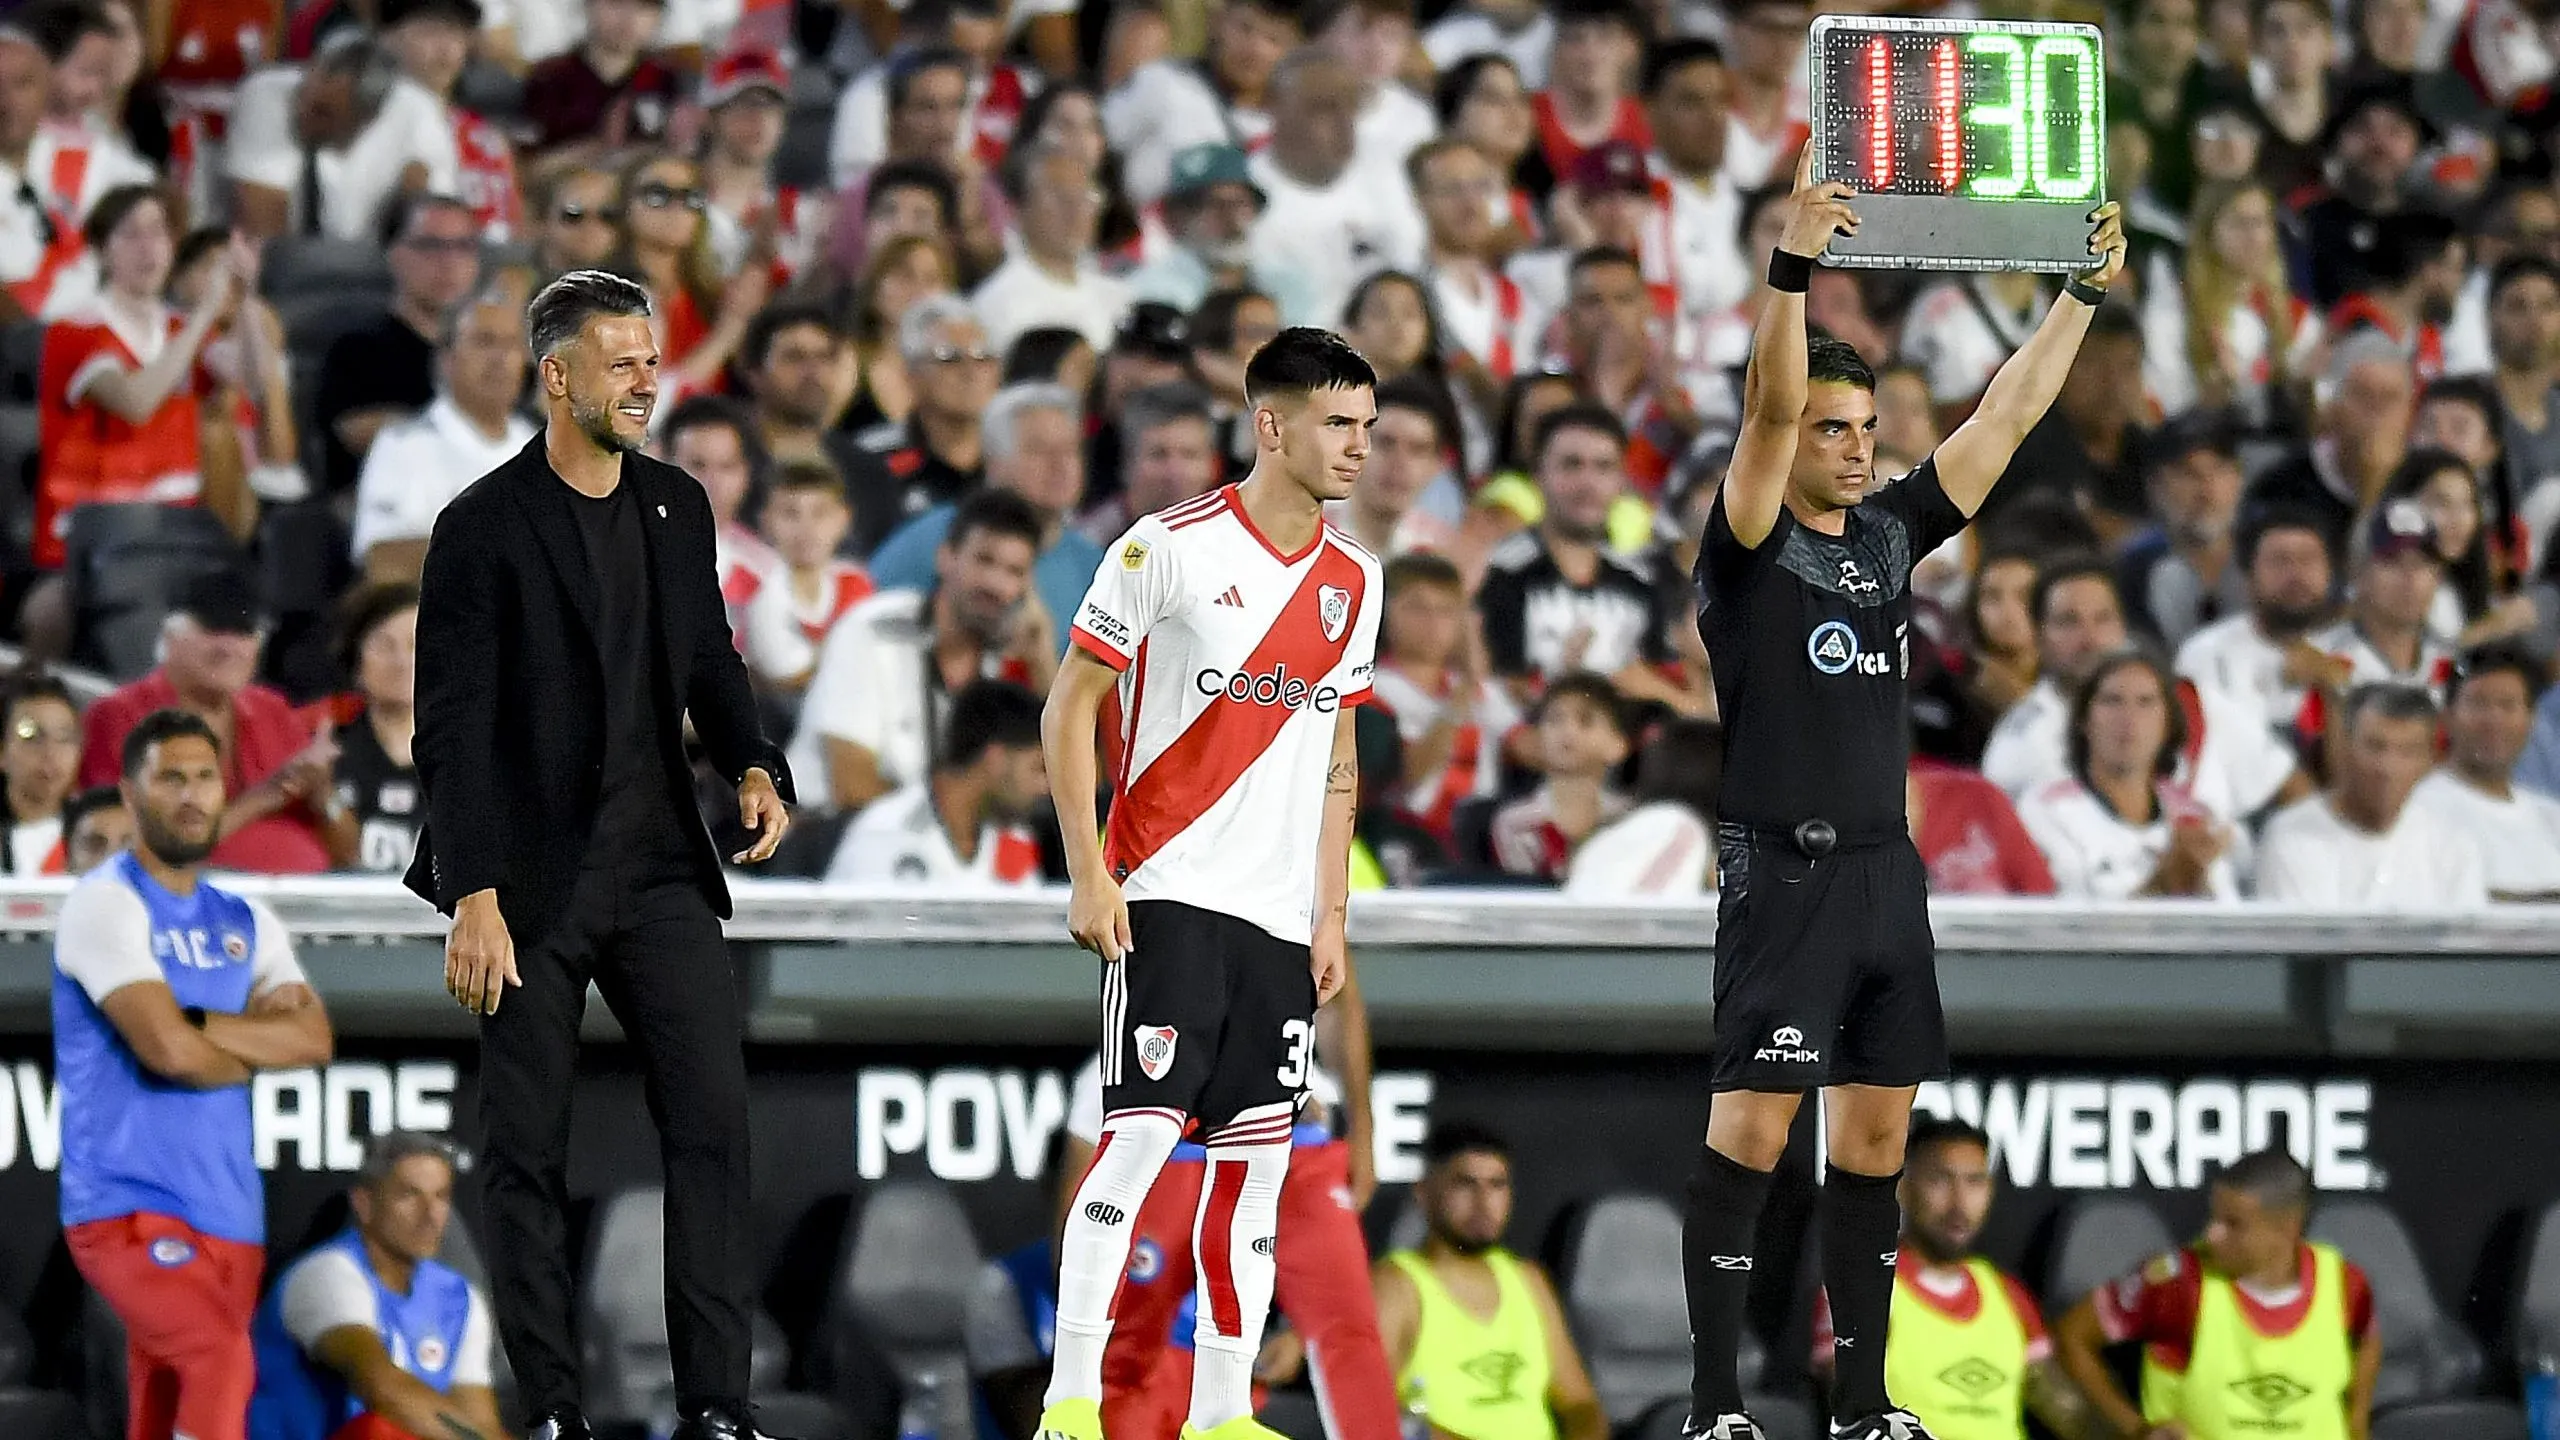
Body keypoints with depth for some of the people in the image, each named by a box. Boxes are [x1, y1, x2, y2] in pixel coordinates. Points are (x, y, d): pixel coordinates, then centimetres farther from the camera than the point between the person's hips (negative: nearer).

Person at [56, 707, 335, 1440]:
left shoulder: (245, 921, 15)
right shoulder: (106, 904, -7)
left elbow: (314, 1040, 1)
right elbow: (168, 1049, -19)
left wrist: (200, 1026, -11)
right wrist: (257, 1041, -1)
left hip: (227, 1208, 7)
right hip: (128, 1201, -7)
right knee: (222, 1363, -28)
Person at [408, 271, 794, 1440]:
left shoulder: (676, 507, 9)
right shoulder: (484, 529, -9)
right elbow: (452, 727, -11)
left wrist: (751, 766, -1)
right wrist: (473, 895, -18)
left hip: (658, 866, 5)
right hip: (531, 882, -5)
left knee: (713, 1122, -4)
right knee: (527, 1156, 1)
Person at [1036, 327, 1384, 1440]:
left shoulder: (1351, 582, 12)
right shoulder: (1169, 549, -7)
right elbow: (1070, 708, -4)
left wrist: (1332, 915, 15)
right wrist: (1088, 875, -11)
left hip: (1280, 915, 6)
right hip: (1167, 892, -6)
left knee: (1258, 1157, 5)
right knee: (1142, 1131, -15)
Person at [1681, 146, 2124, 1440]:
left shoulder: (1889, 534, 13)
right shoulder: (1749, 548, -5)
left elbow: (2006, 418, 13)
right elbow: (1767, 407, -21)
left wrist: (2084, 292, 8)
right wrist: (1794, 262, -32)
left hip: (1887, 871, 7)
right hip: (1784, 870, -7)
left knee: (1874, 1139, 8)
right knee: (1752, 1128, -8)